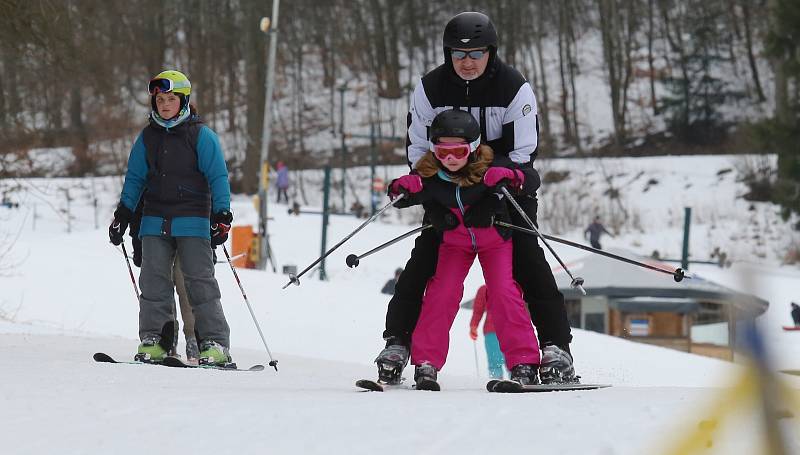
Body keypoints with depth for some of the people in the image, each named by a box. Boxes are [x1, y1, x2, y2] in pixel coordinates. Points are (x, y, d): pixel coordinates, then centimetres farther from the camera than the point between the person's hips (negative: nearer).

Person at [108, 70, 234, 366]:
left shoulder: (201, 136, -1)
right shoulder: (148, 137, 13)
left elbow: (218, 177, -3)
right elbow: (135, 178, 19)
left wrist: (222, 214, -12)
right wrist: (122, 215, 13)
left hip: (192, 220, -4)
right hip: (155, 221, 4)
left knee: (199, 280, -7)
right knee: (154, 280, -1)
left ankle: (215, 343, -7)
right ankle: (153, 341, 3)